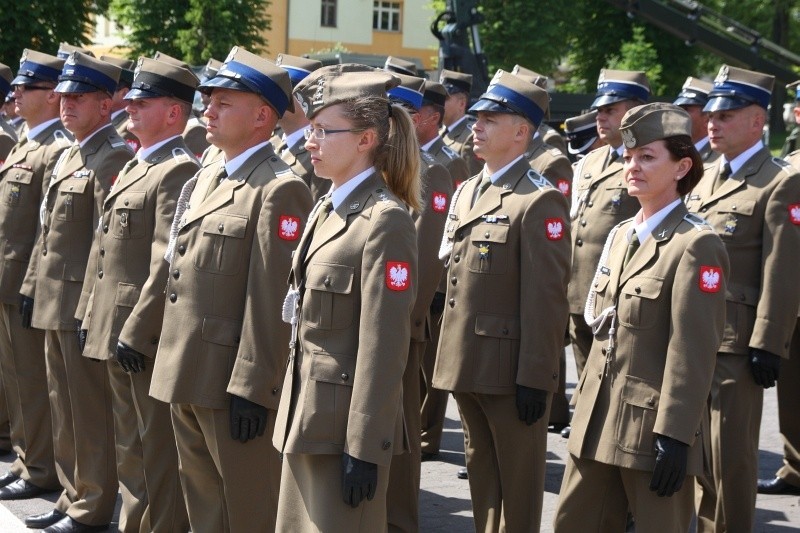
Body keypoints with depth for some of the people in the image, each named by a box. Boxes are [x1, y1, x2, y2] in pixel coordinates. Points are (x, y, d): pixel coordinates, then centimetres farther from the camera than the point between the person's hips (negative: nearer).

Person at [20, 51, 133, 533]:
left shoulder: (114, 159, -14)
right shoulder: (69, 156, 17)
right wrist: (32, 286, 17)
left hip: (82, 304, -10)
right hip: (54, 303, 10)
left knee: (89, 412, 0)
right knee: (64, 408, 16)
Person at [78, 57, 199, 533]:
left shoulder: (178, 171, -15)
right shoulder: (137, 167, 16)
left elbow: (167, 264, -22)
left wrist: (135, 333, -22)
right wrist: (96, 316, 16)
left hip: (147, 337, -10)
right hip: (118, 332, 10)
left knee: (159, 447, 0)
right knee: (130, 446, 18)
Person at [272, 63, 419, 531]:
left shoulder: (385, 221, -16)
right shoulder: (327, 210, 11)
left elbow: (384, 347, -18)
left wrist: (363, 449, -19)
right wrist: (296, 414, 16)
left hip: (347, 425, -8)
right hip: (307, 416, 9)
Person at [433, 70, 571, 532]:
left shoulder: (540, 202, -13)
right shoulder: (466, 192, 14)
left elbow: (547, 300, -17)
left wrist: (534, 379, -19)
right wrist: (451, 356, 16)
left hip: (511, 369, -8)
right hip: (468, 366, 8)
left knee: (518, 488, 4)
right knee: (482, 477, 18)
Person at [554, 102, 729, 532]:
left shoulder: (697, 245, -12)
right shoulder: (621, 235, 12)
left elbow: (692, 352, -17)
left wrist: (674, 437, -19)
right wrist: (585, 403, 15)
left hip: (653, 427, -7)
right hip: (598, 422, 8)